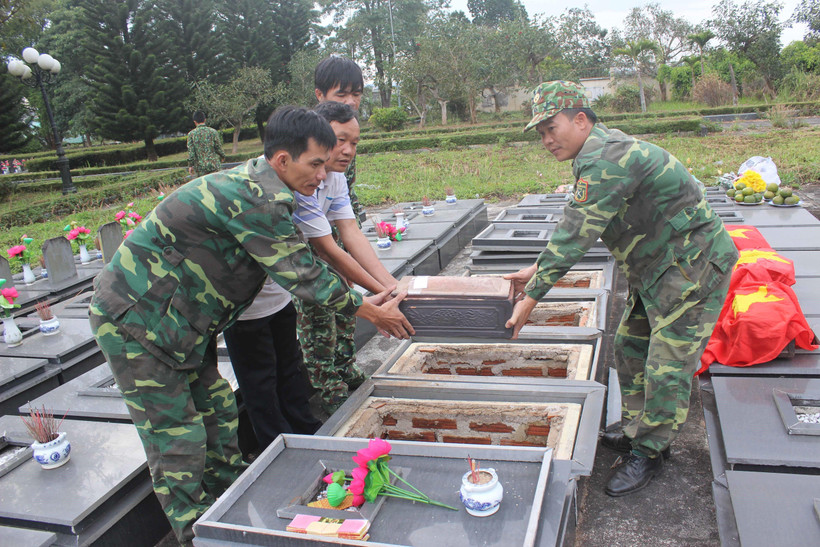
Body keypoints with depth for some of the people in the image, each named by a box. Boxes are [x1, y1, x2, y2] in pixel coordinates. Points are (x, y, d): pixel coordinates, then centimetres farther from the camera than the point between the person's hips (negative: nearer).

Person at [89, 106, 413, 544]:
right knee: (177, 440, 0)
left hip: (178, 322, 10)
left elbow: (302, 266, 11)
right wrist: (367, 312, -9)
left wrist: (362, 300, 10)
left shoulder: (255, 184, 3)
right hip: (135, 325, -10)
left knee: (217, 414, 16)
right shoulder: (253, 200, -29)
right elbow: (303, 275, -22)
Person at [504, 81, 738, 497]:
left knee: (666, 369, -3)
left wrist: (531, 297, -21)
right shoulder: (598, 154, 8)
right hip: (654, 268, 11)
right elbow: (575, 226, 14)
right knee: (629, 347, 17)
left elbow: (575, 234, -27)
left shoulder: (606, 159, -26)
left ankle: (648, 453, 14)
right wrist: (536, 268, 10)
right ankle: (635, 430, 32)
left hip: (693, 268, -11)